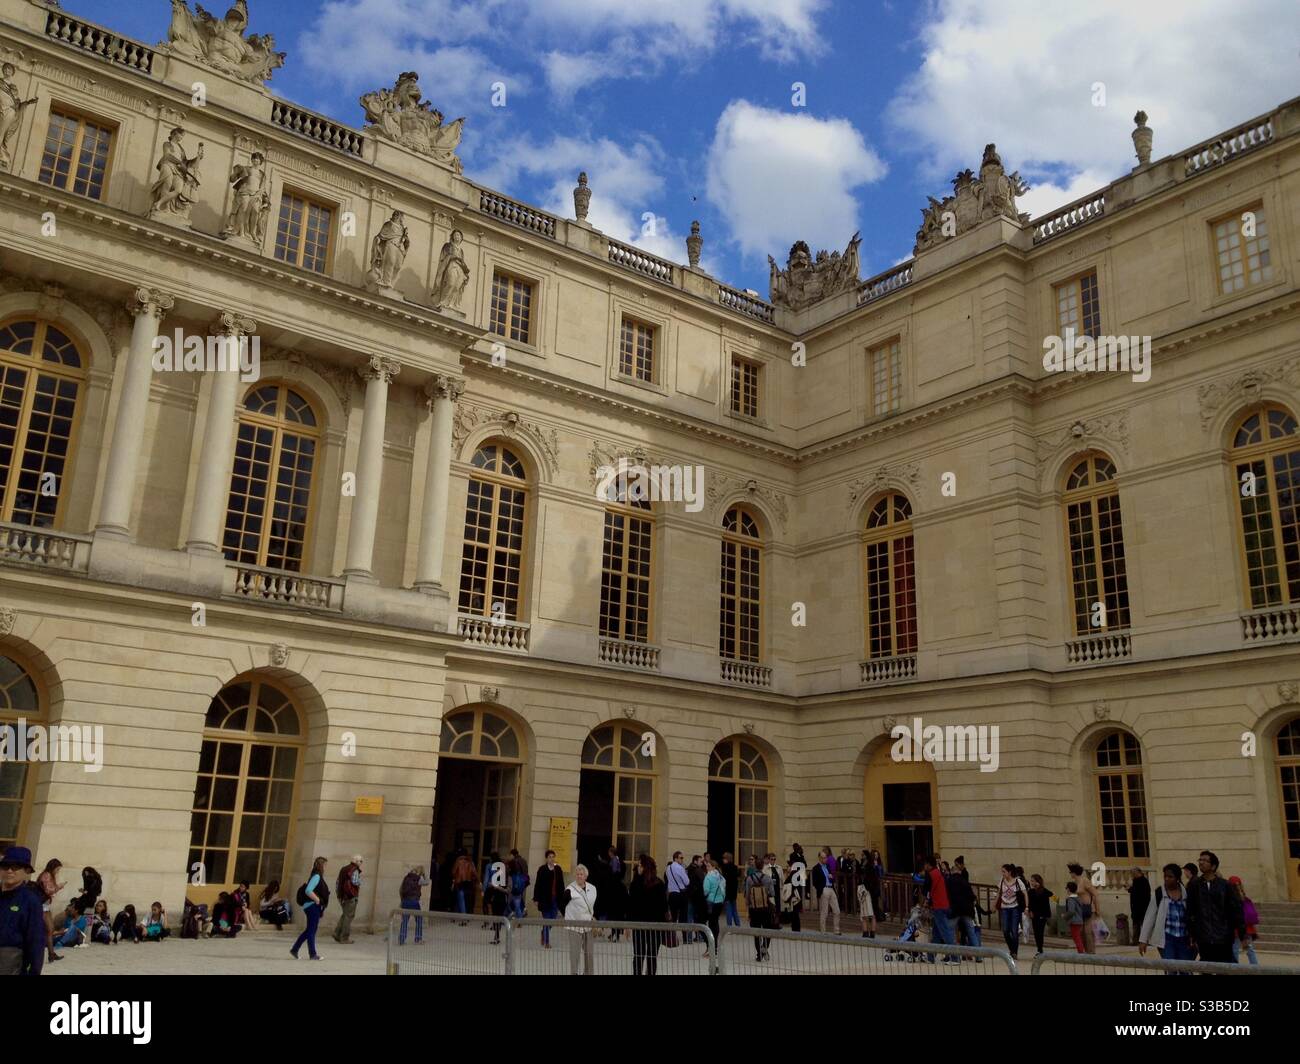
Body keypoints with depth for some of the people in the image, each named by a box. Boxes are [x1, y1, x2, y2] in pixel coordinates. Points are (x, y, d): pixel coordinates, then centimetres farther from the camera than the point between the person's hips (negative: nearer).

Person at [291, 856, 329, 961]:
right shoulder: (316, 876, -15)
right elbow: (308, 891, -26)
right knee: (311, 930, -1)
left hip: (315, 907, 10)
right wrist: (317, 900, -18)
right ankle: (312, 954, 5)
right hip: (312, 906, -10)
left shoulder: (318, 877, 16)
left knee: (309, 930, 15)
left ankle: (294, 950, 20)